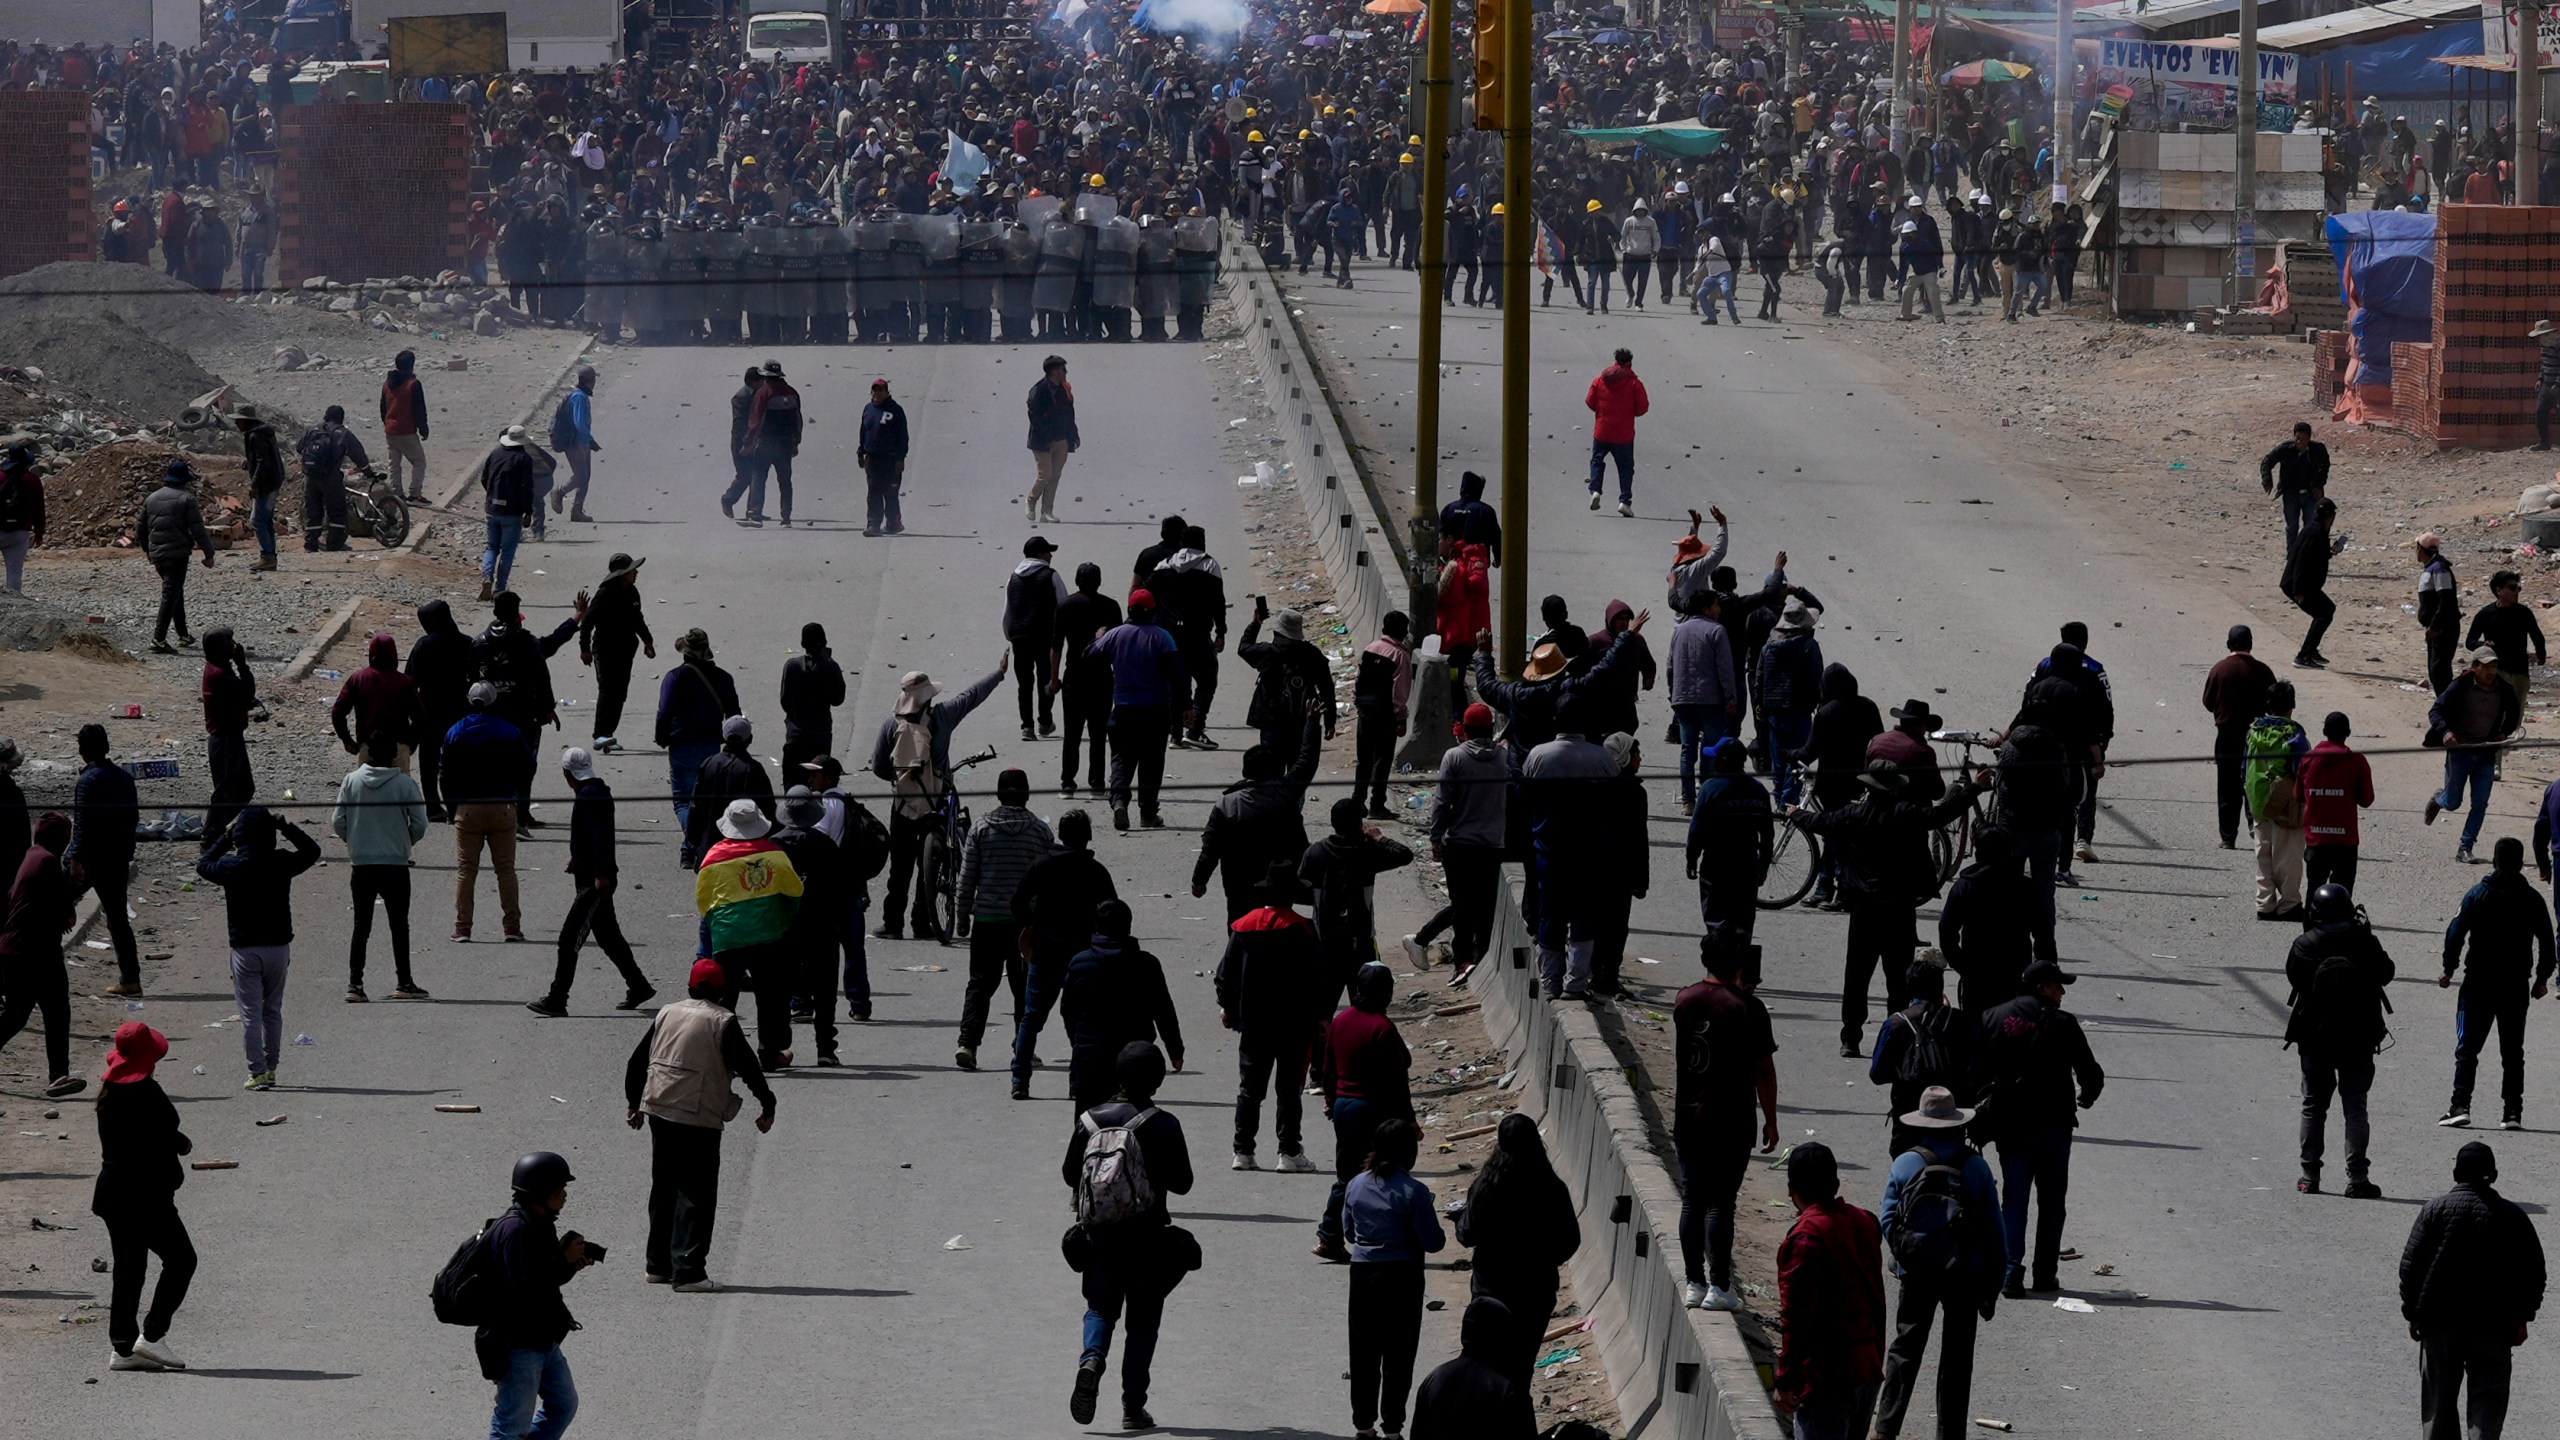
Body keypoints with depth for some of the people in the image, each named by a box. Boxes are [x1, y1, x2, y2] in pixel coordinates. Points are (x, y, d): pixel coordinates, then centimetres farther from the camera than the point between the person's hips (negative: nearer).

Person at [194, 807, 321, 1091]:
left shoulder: (232, 867, -11)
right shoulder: (282, 864, -7)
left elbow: (203, 865, 10)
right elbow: (311, 851, 12)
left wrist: (224, 838, 17)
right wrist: (286, 827, 11)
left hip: (245, 950, -2)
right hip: (278, 947, 2)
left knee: (250, 1014, 2)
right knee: (272, 1011, 16)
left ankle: (258, 1072, -2)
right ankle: (270, 1068, 19)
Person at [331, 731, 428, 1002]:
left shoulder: (351, 781, -2)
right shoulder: (405, 784, -8)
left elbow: (337, 822, -2)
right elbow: (419, 825, -6)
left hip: (360, 865, 2)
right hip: (395, 865, -2)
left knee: (361, 925, 8)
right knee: (399, 924, 8)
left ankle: (355, 983, 2)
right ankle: (403, 982, 10)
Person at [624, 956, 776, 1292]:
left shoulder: (665, 1015, 9)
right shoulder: (723, 1022, -8)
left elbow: (638, 1060, 15)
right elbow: (747, 1066, -7)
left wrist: (633, 1101, 28)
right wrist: (766, 1104, 5)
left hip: (659, 1111, 6)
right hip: (699, 1117, -6)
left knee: (664, 1189, 17)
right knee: (696, 1194, -4)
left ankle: (659, 1265, 24)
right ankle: (687, 1271, -11)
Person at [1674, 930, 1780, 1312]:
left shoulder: (1685, 1001, 4)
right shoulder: (1747, 1008, -11)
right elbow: (1763, 1070, -9)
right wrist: (1770, 1121, -2)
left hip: (1688, 1119, 4)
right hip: (1731, 1123, -4)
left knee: (1692, 1201, 11)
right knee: (1721, 1203, -2)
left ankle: (1693, 1283, 12)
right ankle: (1718, 1287, -3)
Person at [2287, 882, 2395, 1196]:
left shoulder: (2305, 945, -10)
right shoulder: (2363, 942, -10)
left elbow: (2293, 977, -1)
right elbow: (2385, 973, 1)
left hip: (2315, 1038, 0)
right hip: (2358, 1039, 0)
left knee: (2313, 1106, 12)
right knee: (2355, 1106, 4)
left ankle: (2310, 1176, 12)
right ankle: (2357, 1178, -2)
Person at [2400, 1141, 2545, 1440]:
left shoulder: (2435, 1210, -3)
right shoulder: (2513, 1216, 1)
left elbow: (2411, 1264, -4)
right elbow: (2533, 1271, 5)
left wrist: (2412, 1313, 6)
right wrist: (2522, 1318, 14)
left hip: (2440, 1322, 0)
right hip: (2494, 1325, 0)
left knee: (2439, 1397, 11)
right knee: (2488, 1395, 1)